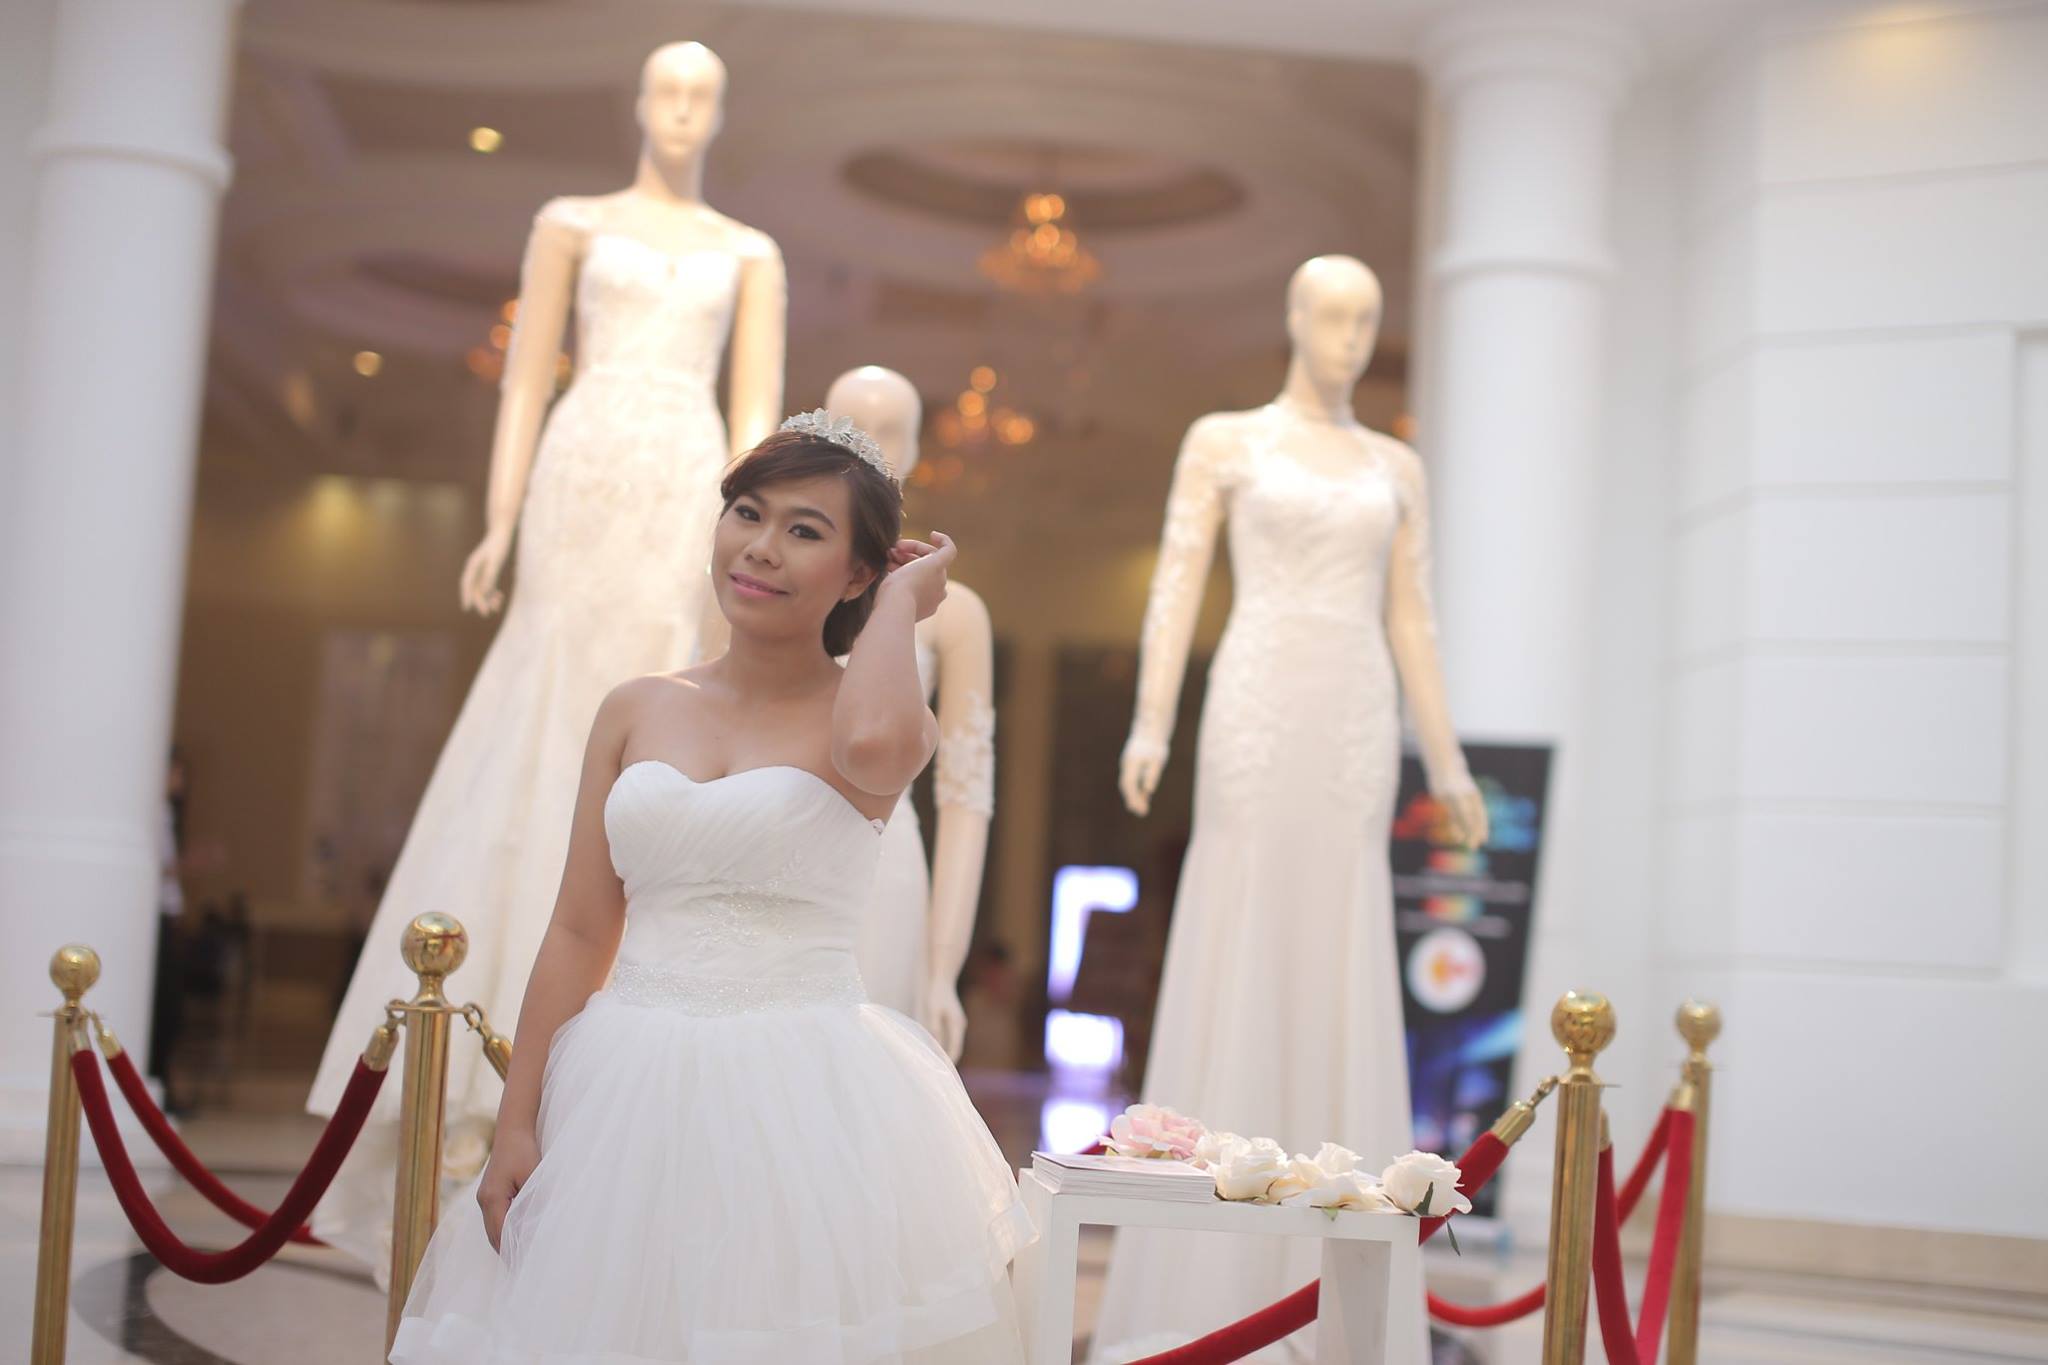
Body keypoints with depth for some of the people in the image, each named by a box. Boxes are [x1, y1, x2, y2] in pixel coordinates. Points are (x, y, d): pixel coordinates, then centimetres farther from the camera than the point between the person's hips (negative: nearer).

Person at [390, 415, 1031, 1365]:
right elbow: (579, 937, 8)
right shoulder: (637, 712, 9)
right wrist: (515, 1126, 3)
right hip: (632, 1103, 3)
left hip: (807, 1107, -3)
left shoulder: (885, 715, 0)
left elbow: (874, 744, -27)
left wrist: (902, 600, -9)